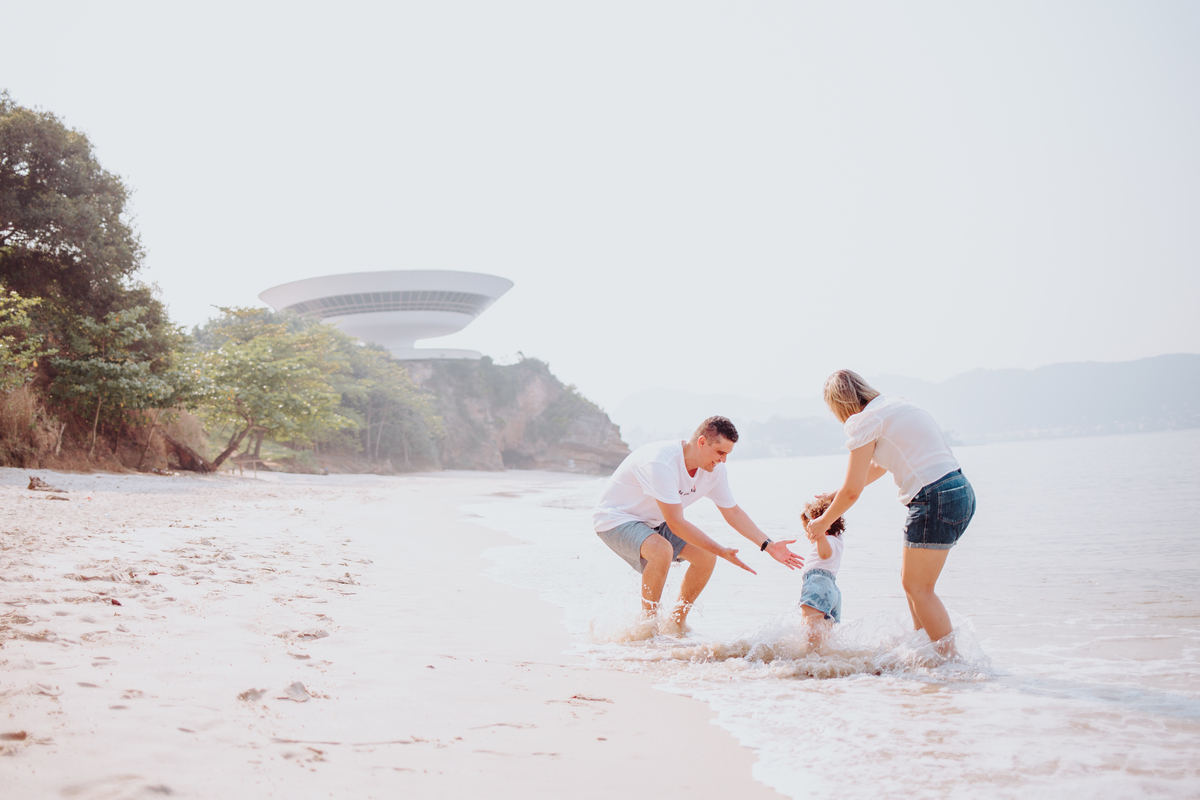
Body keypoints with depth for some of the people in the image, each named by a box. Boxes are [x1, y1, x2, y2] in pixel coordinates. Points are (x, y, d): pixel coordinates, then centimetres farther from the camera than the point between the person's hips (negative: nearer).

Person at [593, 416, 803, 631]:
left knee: (706, 555, -6)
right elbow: (676, 525, -34)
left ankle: (677, 621, 12)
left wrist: (768, 545, -6)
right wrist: (721, 551, -34)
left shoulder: (714, 469, -9)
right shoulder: (661, 462, -35)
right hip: (615, 518, -8)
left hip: (654, 522, 8)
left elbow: (733, 512, 3)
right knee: (662, 550, -35)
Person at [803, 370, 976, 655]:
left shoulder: (865, 421, -7)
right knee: (910, 576, 19)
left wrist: (823, 522, 11)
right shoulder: (891, 405, 20)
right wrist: (835, 495, 41)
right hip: (960, 491, 9)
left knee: (918, 587, 1)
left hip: (936, 499, -9)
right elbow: (878, 466, 35)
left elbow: (852, 491, -5)